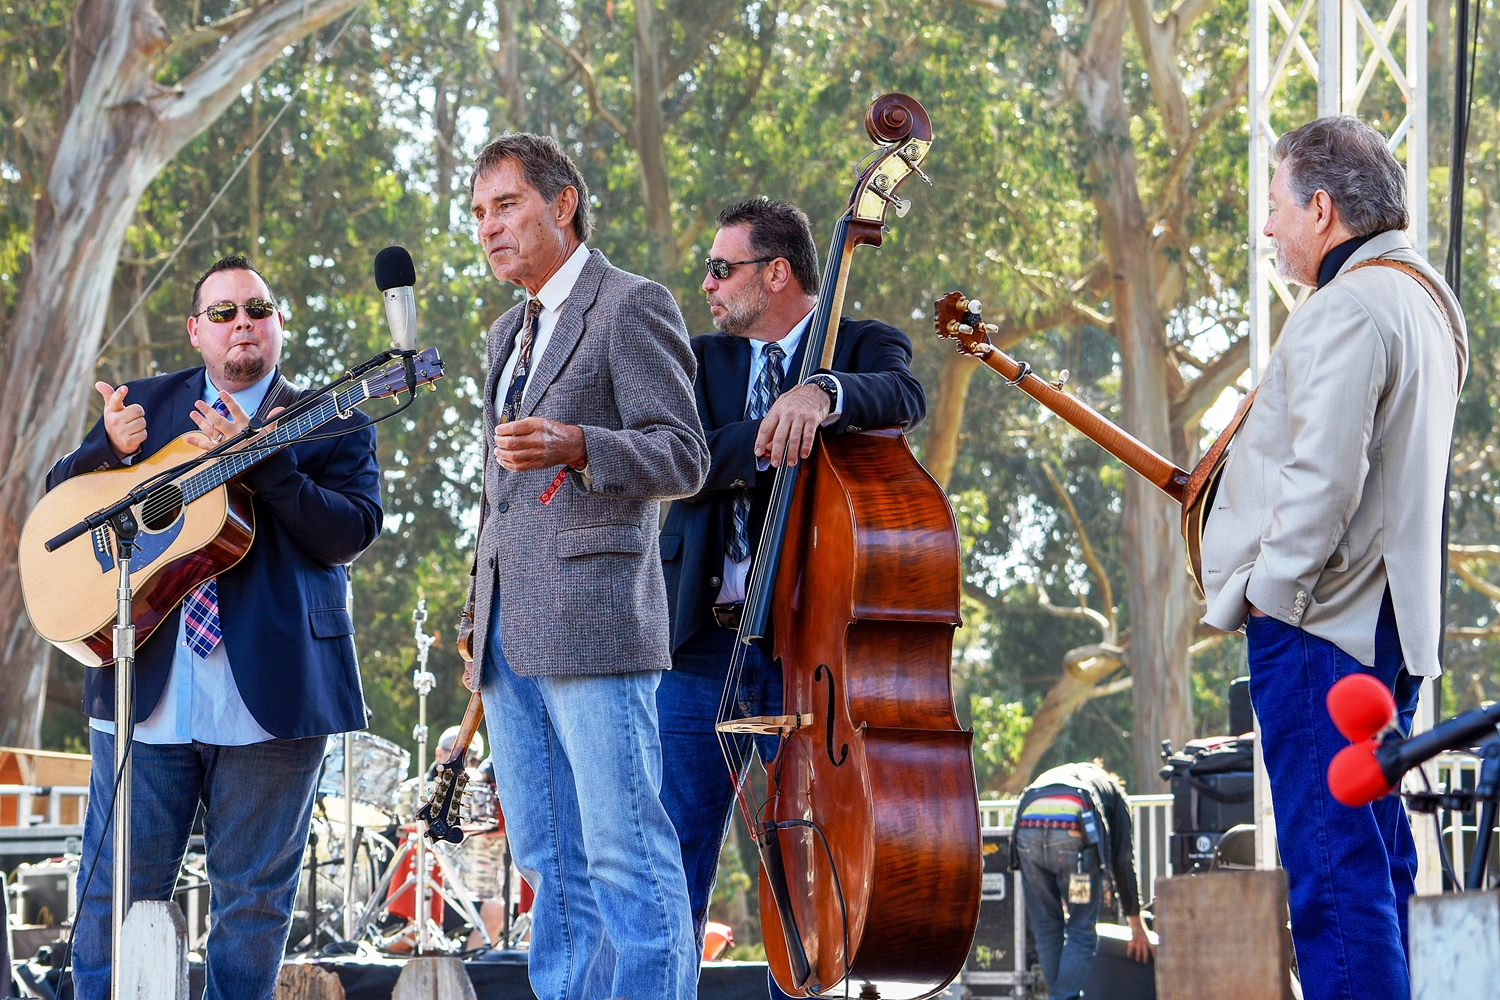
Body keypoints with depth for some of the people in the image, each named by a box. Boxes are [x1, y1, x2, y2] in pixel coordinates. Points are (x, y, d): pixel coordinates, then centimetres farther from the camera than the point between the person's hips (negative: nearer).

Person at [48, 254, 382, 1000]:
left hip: (271, 686, -2)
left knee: (253, 895, 2)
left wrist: (254, 459, -17)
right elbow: (60, 499, 14)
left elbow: (352, 533, -8)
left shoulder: (331, 428, 7)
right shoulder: (145, 404, 16)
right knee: (117, 886, 1)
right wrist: (111, 449, -7)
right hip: (146, 688, 2)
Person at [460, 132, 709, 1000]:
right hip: (509, 636, 9)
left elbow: (683, 458, -11)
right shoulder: (511, 335, 24)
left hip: (592, 622, -9)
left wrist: (574, 447, -28)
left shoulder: (632, 307, -3)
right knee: (551, 864, 8)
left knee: (629, 861, -11)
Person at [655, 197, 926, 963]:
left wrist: (821, 394, -38)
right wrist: (771, 435, -18)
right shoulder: (702, 360, 15)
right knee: (675, 864, 2)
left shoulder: (860, 346, 5)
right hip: (703, 640, 3)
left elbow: (904, 397, -19)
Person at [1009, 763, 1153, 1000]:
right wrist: (1136, 926, 28)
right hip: (1074, 832, -3)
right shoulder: (1114, 791, 32)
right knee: (1081, 932, 6)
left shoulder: (1048, 778, 41)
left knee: (1046, 931, 14)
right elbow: (1123, 859, 26)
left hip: (1027, 827, 3)